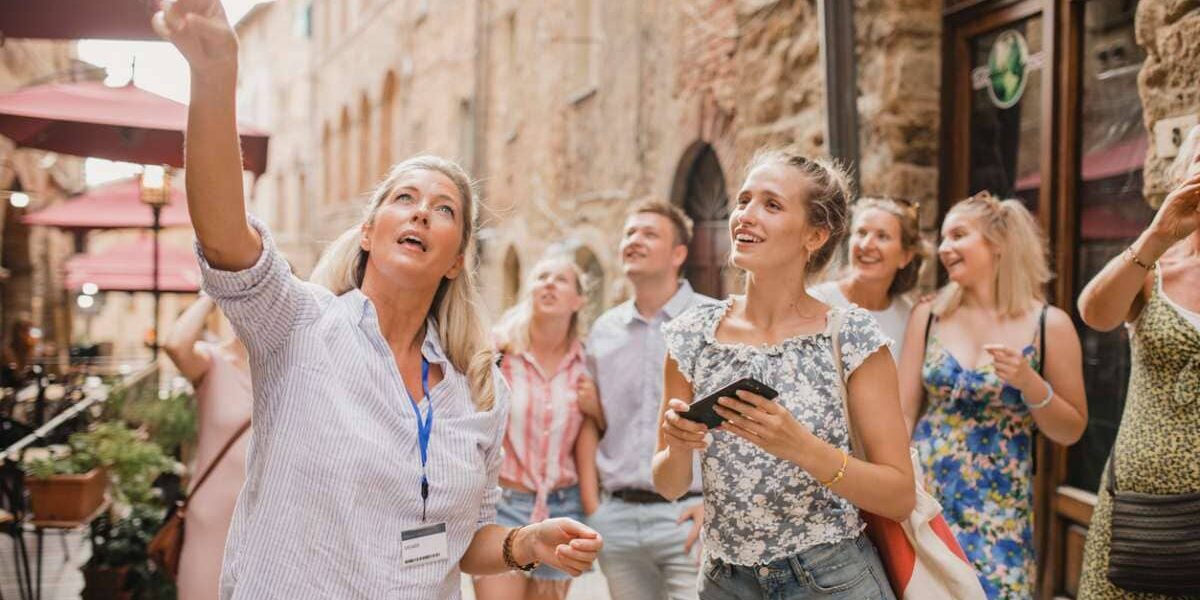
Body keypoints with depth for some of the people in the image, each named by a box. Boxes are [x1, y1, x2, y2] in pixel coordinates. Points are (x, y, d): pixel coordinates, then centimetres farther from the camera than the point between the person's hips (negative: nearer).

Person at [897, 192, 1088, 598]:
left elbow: (1071, 432, 2)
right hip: (924, 496, 2)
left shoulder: (1049, 325, -3)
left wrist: (1029, 384, -15)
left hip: (998, 508, -1)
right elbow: (903, 412, 4)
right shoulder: (928, 317, 3)